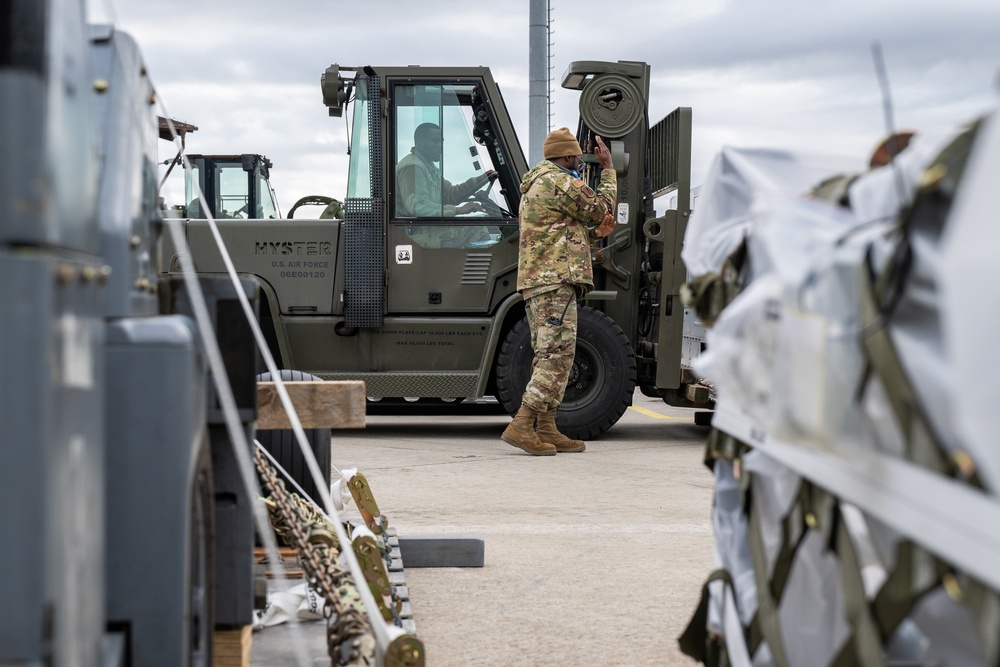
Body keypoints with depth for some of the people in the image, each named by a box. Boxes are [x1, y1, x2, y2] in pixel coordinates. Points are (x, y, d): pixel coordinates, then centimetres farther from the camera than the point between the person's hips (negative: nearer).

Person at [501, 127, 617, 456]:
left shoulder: (533, 187, 25)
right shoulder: (559, 182, -8)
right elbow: (601, 207, 1)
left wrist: (595, 231, 8)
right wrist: (608, 168, 13)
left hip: (534, 281, 11)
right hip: (555, 280, -11)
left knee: (548, 357, 11)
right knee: (557, 356, -12)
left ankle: (546, 430, 11)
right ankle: (520, 426, -17)